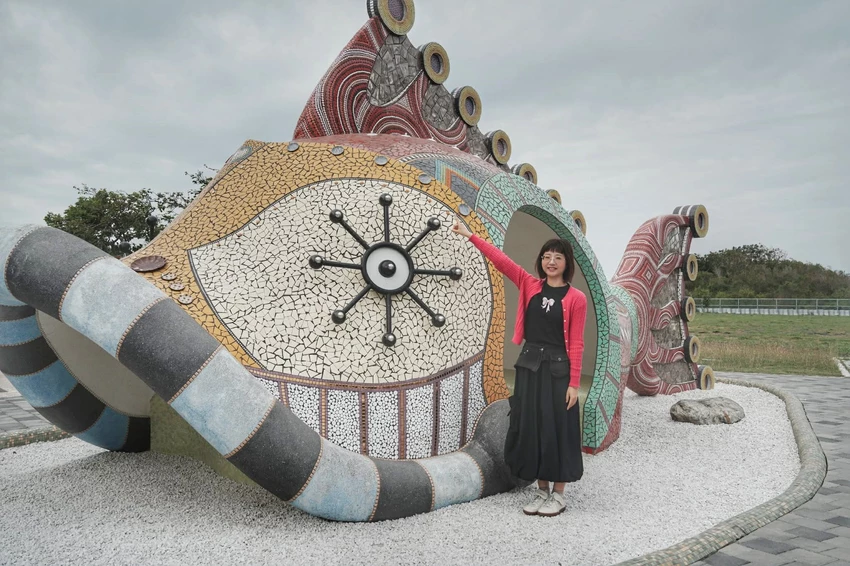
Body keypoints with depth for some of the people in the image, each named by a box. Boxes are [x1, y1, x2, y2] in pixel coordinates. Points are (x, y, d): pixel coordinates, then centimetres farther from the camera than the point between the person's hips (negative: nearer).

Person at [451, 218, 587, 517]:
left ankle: (559, 493, 19)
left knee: (556, 427, 3)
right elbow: (501, 260, -3)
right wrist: (470, 236, -9)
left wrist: (574, 383, -10)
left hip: (557, 369, -4)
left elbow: (576, 344, -7)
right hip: (529, 365, 4)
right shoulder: (530, 286, 4)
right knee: (529, 425, 9)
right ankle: (541, 490, 24)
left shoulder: (576, 298, -6)